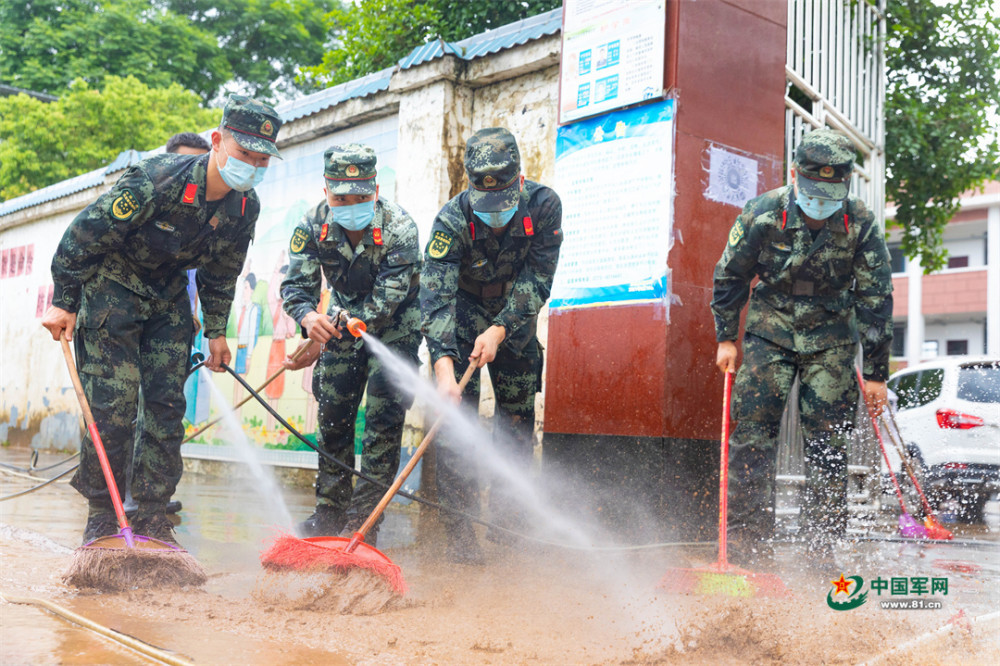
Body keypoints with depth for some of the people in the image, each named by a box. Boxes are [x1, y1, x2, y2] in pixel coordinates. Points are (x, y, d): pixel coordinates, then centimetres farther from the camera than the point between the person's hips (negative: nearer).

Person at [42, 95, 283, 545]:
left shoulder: (245, 206, -10)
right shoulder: (156, 180, -29)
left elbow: (220, 273, 7)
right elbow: (85, 234, -20)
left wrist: (215, 331, 10)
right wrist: (64, 302, -14)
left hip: (169, 297, 5)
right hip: (111, 286, -5)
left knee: (168, 404, 0)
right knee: (113, 403, -10)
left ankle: (153, 514, 9)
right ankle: (101, 513, 4)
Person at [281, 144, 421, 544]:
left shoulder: (400, 229, -29)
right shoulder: (314, 225, -17)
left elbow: (384, 304, -30)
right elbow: (295, 283, -17)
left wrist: (322, 344, -35)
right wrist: (309, 317, -42)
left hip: (394, 330, -4)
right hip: (343, 323, 4)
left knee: (382, 424, -9)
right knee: (332, 417, 5)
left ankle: (364, 521, -3)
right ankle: (330, 511, 18)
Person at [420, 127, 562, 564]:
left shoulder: (544, 206, -23)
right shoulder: (453, 219, -28)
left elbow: (536, 281, -19)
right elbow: (436, 296, -35)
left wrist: (498, 331, -31)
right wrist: (443, 368, -47)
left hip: (515, 320, 3)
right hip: (464, 316, -2)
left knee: (518, 418, 3)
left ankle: (506, 524, 14)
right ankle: (460, 533, -9)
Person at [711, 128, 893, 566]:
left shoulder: (862, 225, -14)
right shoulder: (763, 213, -14)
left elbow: (876, 299, -7)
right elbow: (730, 276, 1)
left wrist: (875, 372, -7)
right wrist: (726, 337, 2)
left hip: (832, 336, 0)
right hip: (771, 328, 0)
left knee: (828, 440, -5)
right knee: (753, 430, -9)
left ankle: (822, 549, 4)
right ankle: (748, 542, -3)